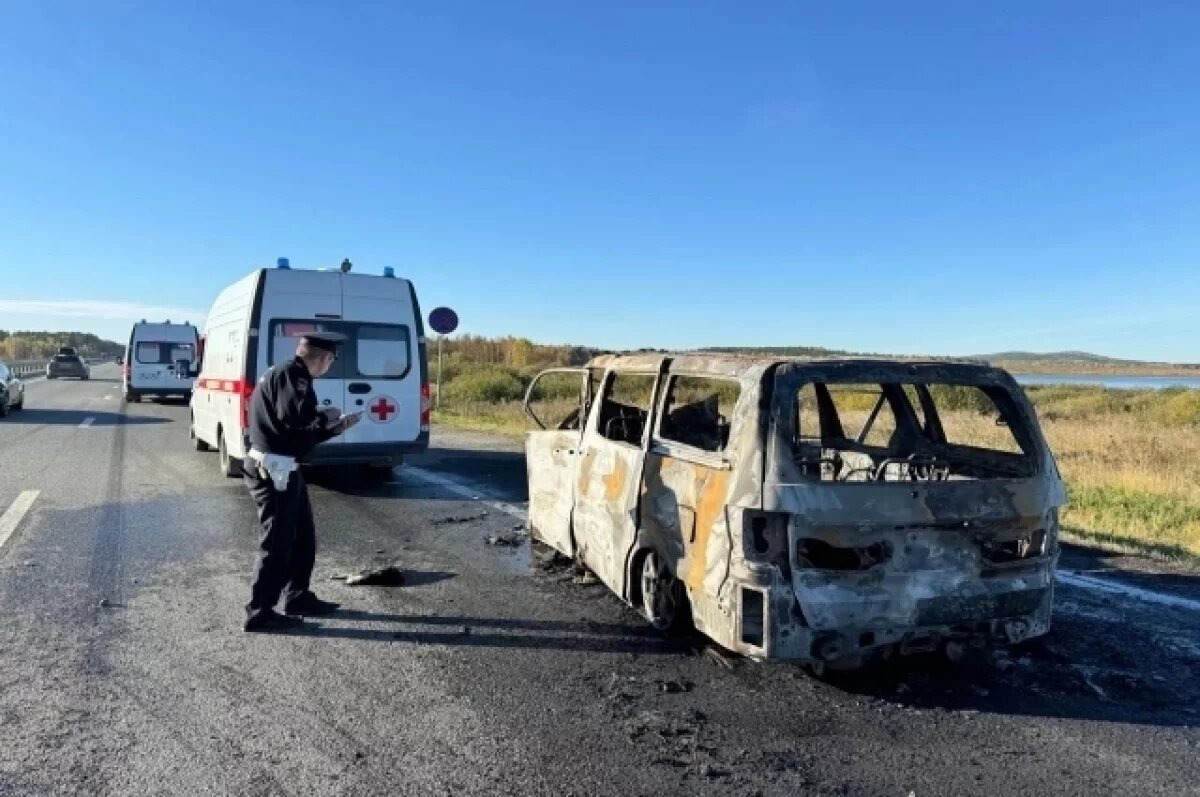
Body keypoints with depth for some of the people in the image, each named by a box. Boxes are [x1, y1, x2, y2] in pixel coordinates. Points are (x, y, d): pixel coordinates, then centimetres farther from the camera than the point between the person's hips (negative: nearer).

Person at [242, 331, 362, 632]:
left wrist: (336, 426, 23)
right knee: (278, 542, -2)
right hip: (273, 471, -11)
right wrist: (327, 417, -16)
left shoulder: (291, 375, 16)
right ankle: (259, 611, 7)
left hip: (282, 469, 11)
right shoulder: (291, 374, -15)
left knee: (303, 536, 18)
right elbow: (296, 417, -33)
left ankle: (298, 597, 29)